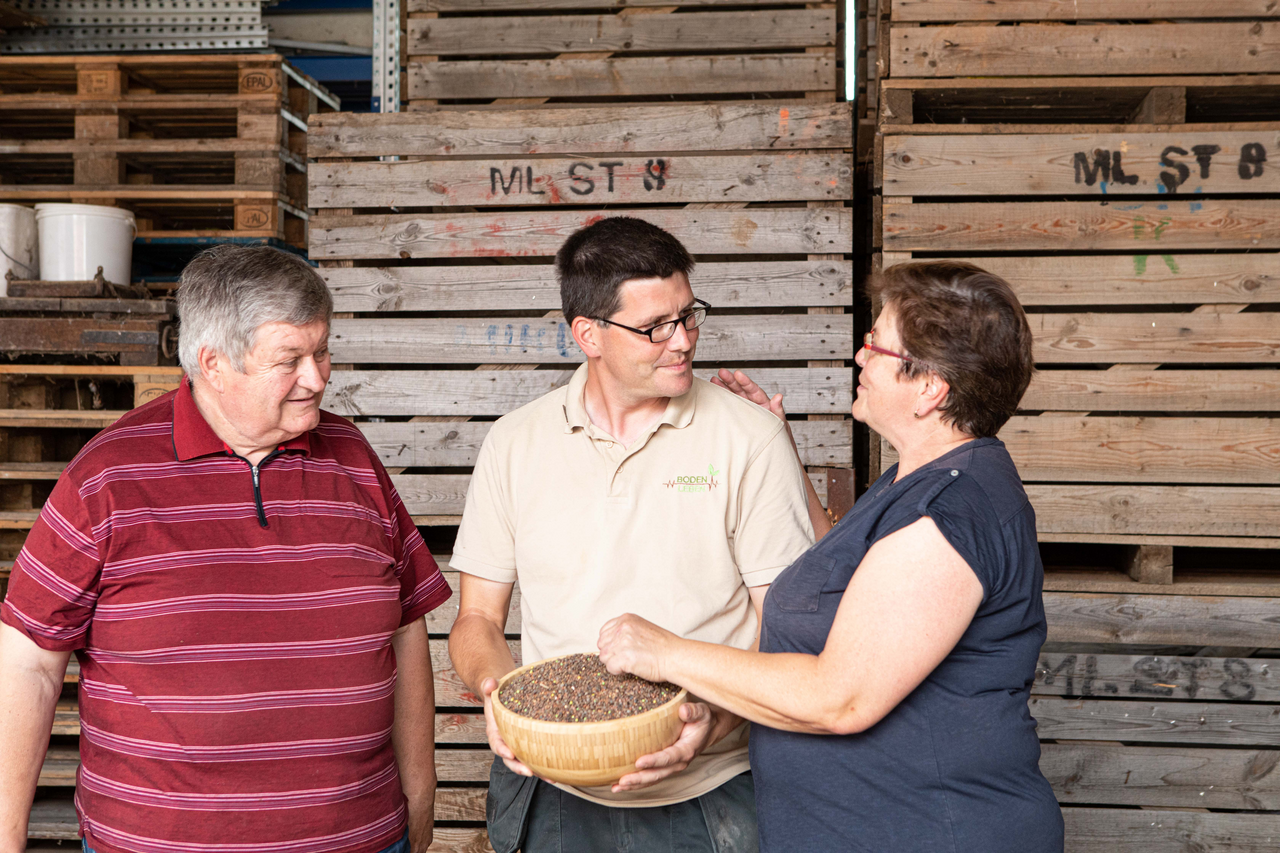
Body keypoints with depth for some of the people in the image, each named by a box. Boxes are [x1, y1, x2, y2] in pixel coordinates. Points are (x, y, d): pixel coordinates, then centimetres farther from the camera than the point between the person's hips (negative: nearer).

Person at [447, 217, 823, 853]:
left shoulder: (751, 439, -7)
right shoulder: (514, 444, 0)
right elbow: (477, 618, 5)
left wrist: (718, 718, -23)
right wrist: (497, 692, -15)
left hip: (708, 795, -2)